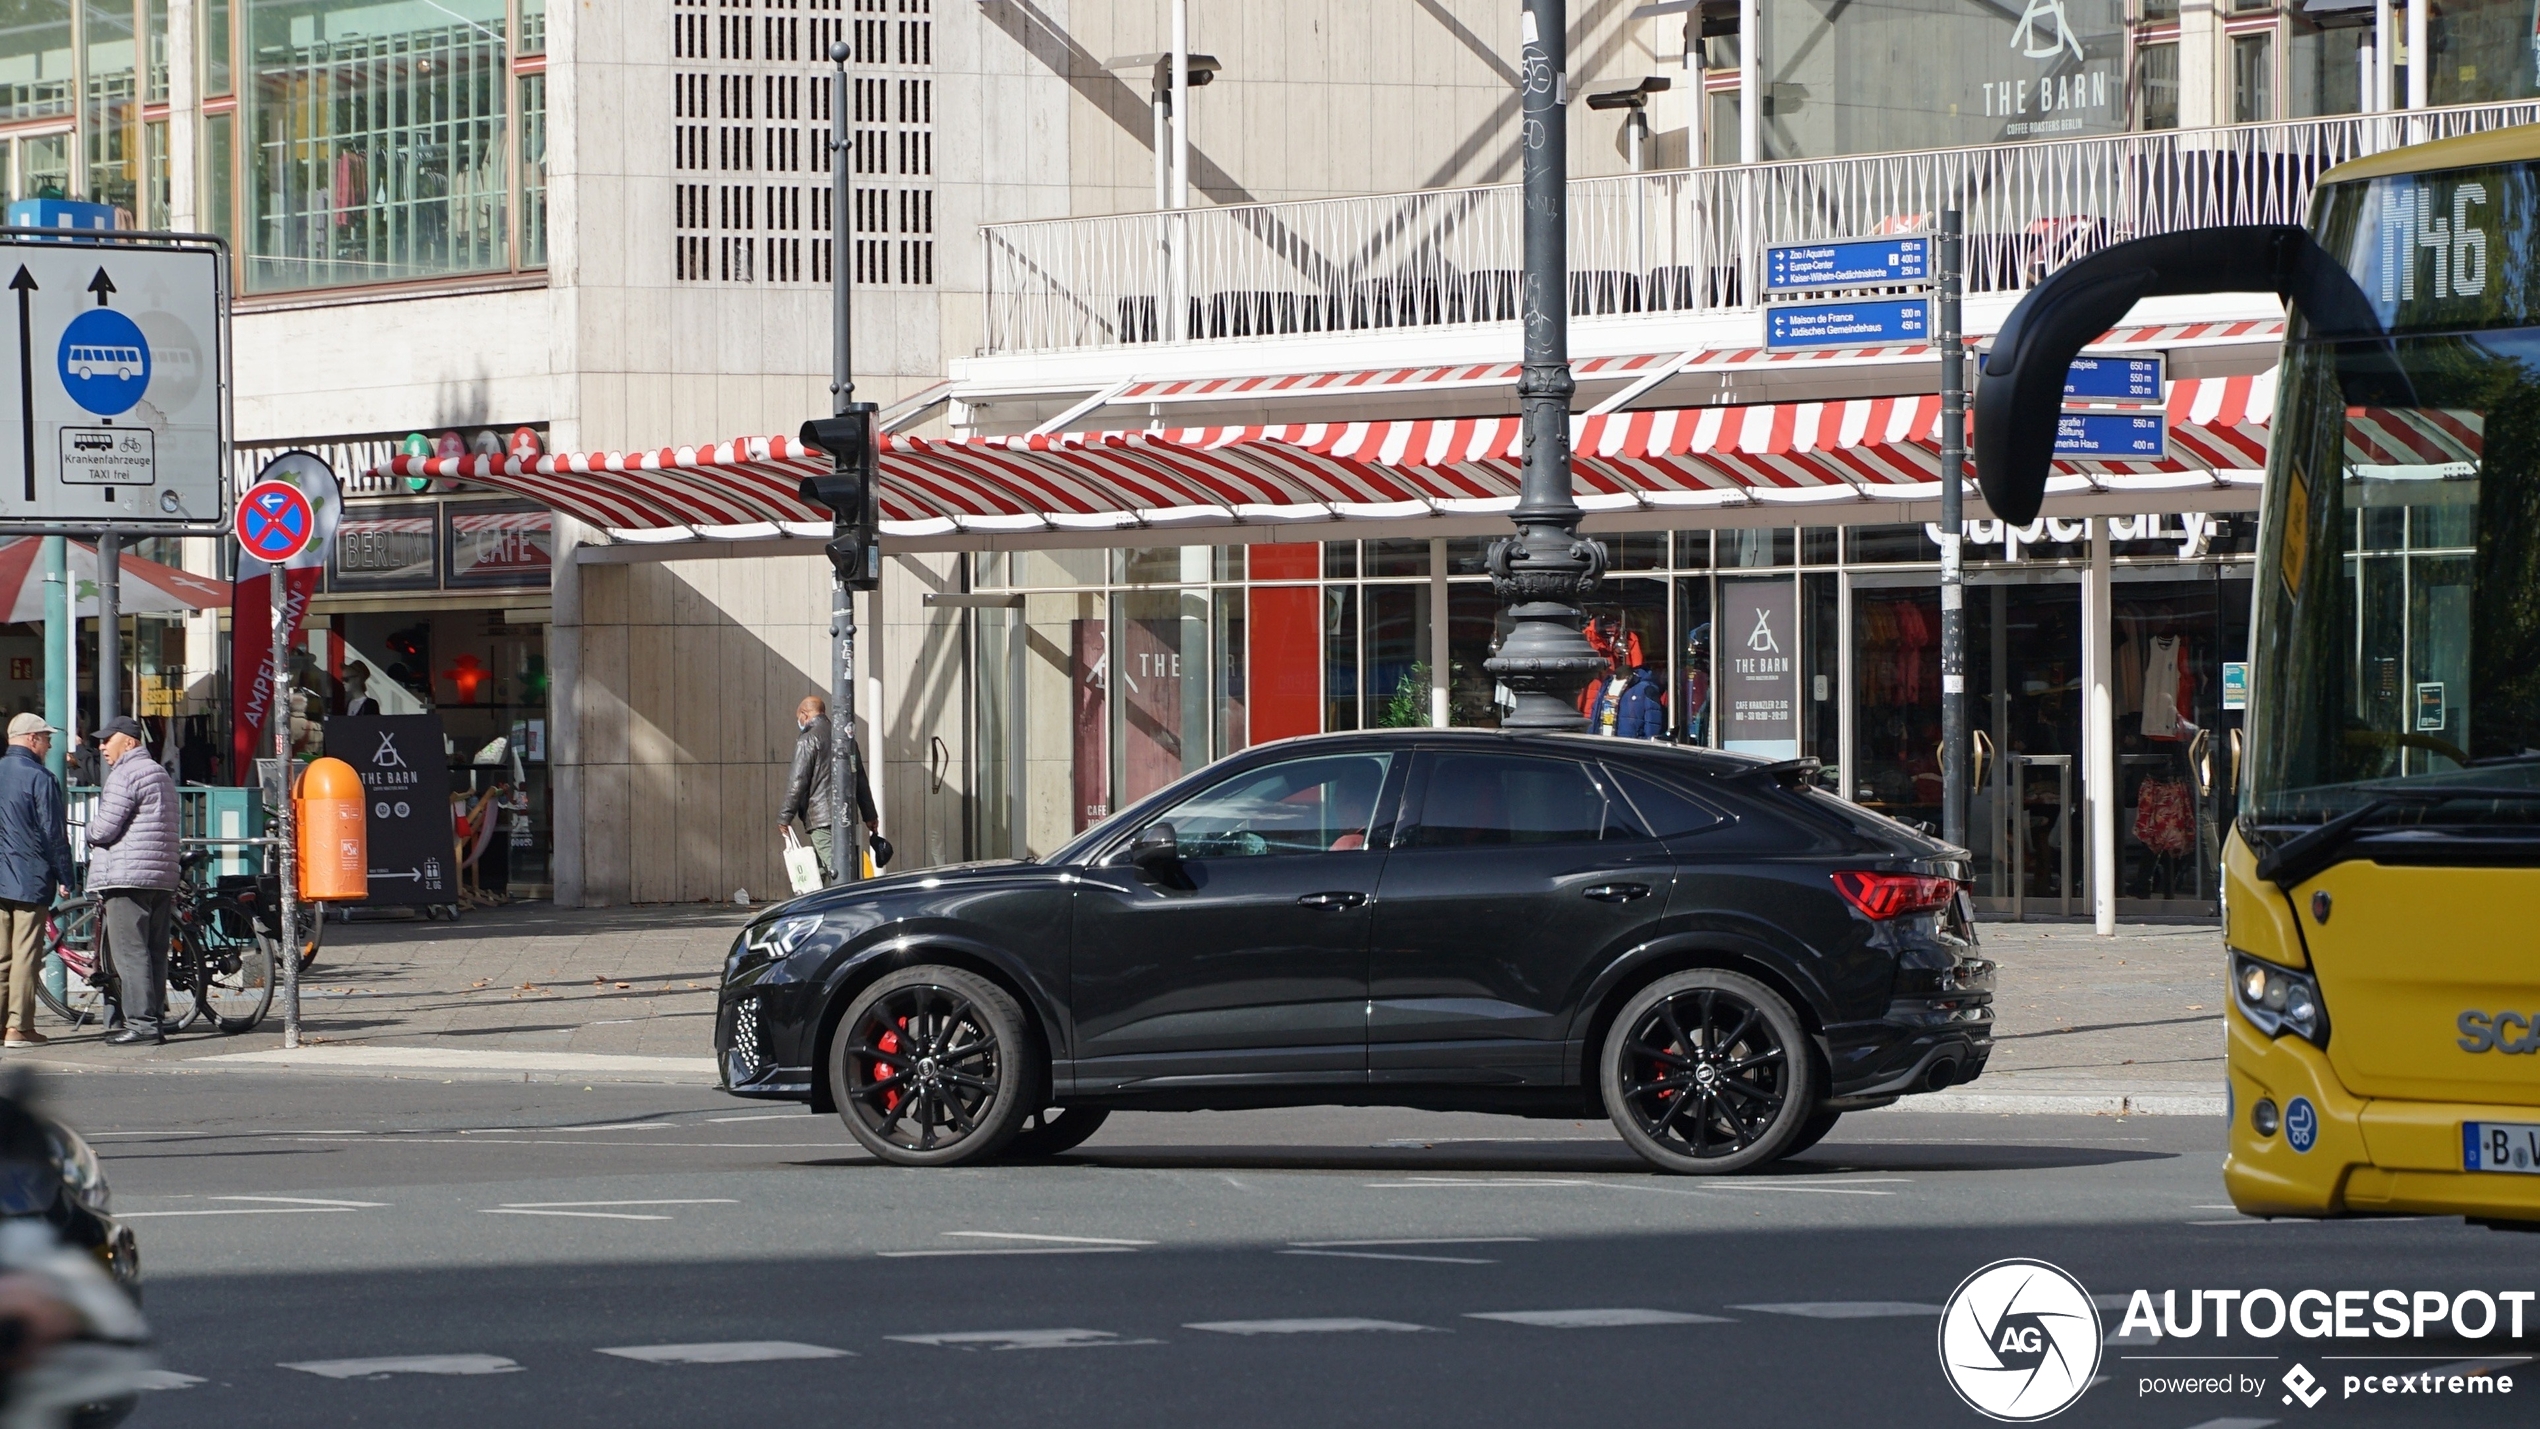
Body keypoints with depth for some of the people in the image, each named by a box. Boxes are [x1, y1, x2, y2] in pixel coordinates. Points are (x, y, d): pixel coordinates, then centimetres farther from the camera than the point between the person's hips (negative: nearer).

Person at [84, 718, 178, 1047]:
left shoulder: (126, 775, -9)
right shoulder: (161, 775, 22)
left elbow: (104, 829, -14)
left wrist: (90, 828, 7)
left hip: (127, 877, -9)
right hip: (162, 880, 9)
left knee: (130, 952, -9)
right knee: (154, 952, 9)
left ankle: (141, 1023, -14)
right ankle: (156, 1020, 9)